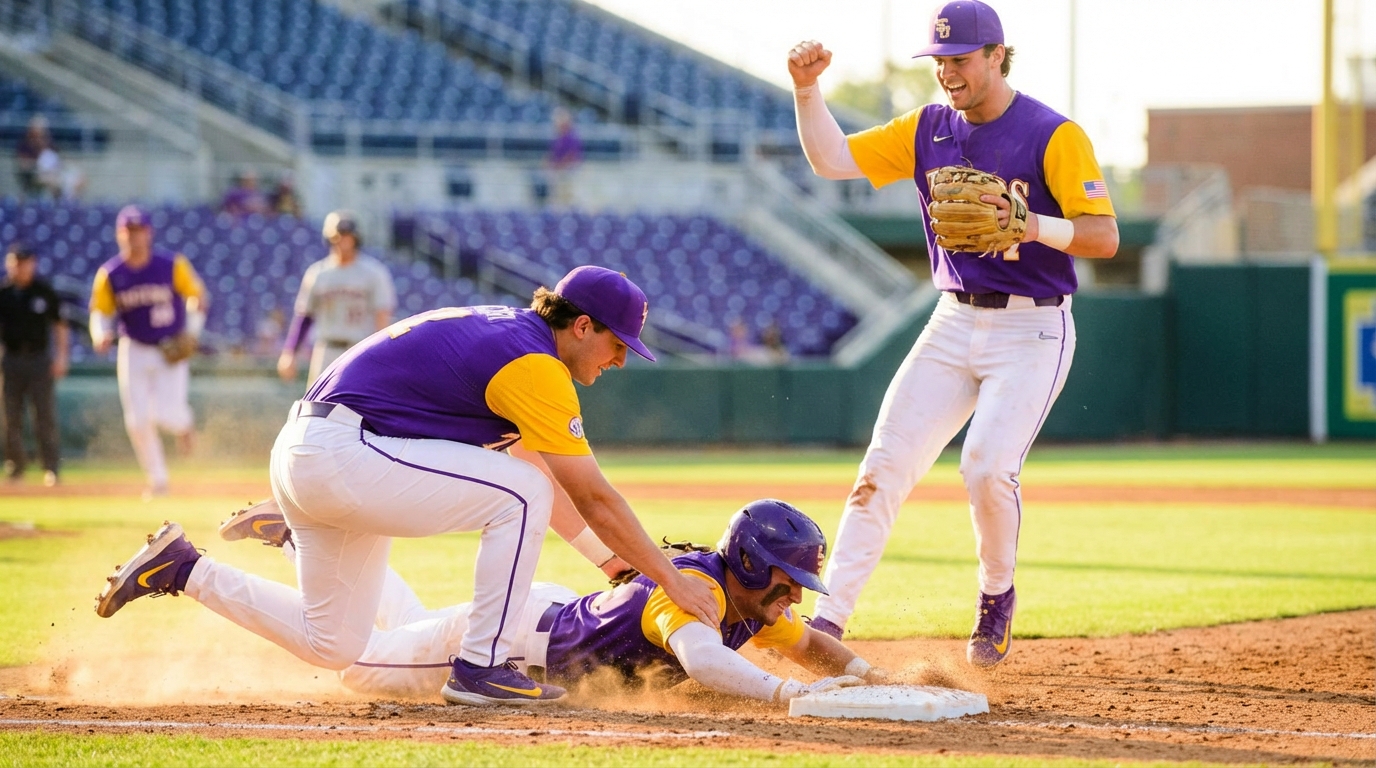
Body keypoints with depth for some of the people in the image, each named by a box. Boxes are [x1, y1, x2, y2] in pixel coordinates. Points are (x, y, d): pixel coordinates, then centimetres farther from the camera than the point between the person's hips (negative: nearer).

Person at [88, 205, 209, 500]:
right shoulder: (109, 274, -7)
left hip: (171, 350, -2)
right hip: (134, 351, 2)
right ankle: (157, 481, 14)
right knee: (138, 420, -2)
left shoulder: (172, 265, -12)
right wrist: (101, 336, -20)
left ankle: (184, 423, 23)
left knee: (167, 414, -16)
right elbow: (100, 312, 1)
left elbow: (197, 296, -1)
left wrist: (192, 332, -12)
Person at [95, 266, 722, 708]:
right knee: (518, 496, -12)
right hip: (342, 455, -10)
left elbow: (538, 472, 25)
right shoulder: (535, 365, -12)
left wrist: (614, 560, 22)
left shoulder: (501, 334, 18)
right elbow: (592, 497, -13)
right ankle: (480, 666, -7)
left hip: (303, 459, 10)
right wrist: (669, 578, -7)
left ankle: (181, 569, 17)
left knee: (332, 647, 16)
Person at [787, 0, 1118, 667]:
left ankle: (997, 596, 7)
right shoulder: (927, 130, 7)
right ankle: (828, 620, -7)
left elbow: (1104, 237, -15)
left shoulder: (1054, 136, -11)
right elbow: (831, 159, 5)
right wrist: (806, 89, -10)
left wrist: (1032, 225, -32)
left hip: (1031, 330, -5)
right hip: (954, 323, 5)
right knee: (886, 462, -6)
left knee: (988, 466, -20)